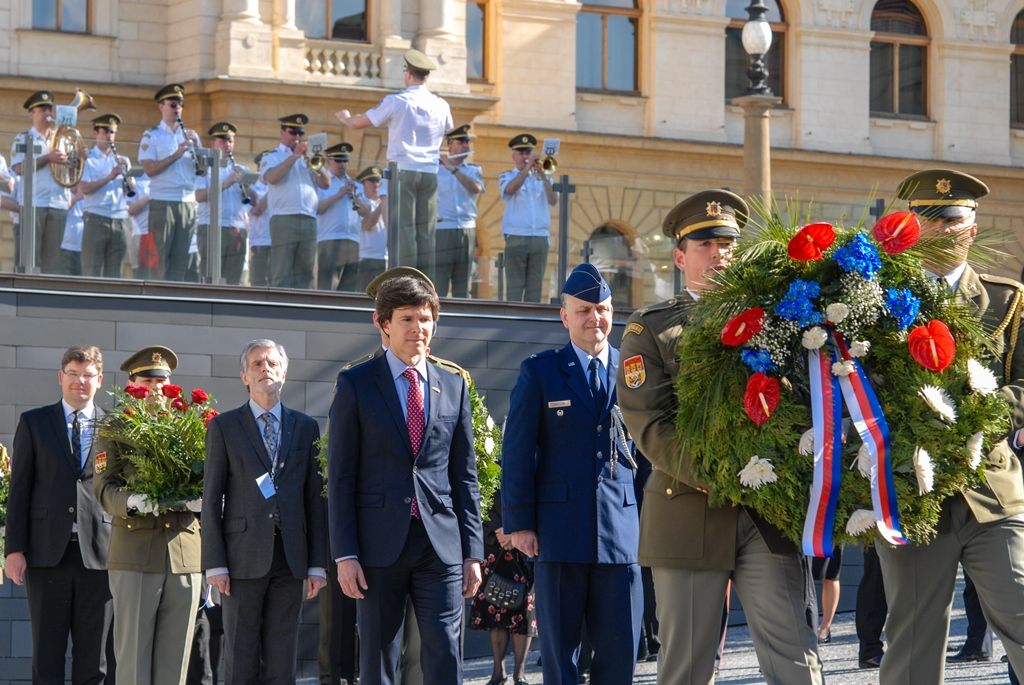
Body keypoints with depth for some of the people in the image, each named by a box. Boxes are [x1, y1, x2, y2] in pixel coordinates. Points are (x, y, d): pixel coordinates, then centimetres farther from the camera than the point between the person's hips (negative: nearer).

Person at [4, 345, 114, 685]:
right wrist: (15, 549, -3)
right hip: (48, 551, 0)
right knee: (47, 655, 1)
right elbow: (19, 488, 5)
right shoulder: (33, 423, 9)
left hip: (98, 552, 0)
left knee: (93, 657, 3)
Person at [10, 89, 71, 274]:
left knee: (52, 260, 1)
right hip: (33, 204, -4)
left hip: (58, 205, 4)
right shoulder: (23, 139, 6)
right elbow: (19, 168, -9)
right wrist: (47, 158, -16)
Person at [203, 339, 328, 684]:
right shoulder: (224, 427, 5)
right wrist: (215, 563, -6)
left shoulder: (306, 427, 12)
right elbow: (212, 499, 2)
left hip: (290, 557, 2)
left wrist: (318, 563, 4)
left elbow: (315, 497, 10)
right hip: (244, 557, -2)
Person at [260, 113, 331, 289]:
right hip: (284, 220, -4)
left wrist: (317, 167, -8)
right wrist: (295, 156, -9)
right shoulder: (272, 156, 12)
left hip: (309, 220, 4)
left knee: (304, 275, 2)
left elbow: (325, 184, 11)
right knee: (282, 275, -10)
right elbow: (271, 177, -10)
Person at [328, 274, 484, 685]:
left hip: (441, 544, 2)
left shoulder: (454, 387, 12)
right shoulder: (356, 385, 3)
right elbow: (341, 476, 0)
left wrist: (473, 552, 8)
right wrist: (345, 555, -7)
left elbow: (464, 476, 13)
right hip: (380, 543, -2)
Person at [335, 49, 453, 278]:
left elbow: (359, 123, 6)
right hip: (430, 172, 3)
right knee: (426, 231, 3)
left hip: (403, 171, -3)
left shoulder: (396, 102, -3)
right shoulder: (441, 106, 8)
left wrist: (344, 117, 29)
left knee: (405, 228, -6)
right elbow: (448, 130, 29)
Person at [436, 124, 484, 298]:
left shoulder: (474, 170, 13)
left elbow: (476, 188, -8)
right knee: (439, 285, -7)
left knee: (462, 287, 3)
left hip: (467, 230, 3)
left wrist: (453, 169, -13)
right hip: (442, 229, -3)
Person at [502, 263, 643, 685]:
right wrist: (518, 522, -5)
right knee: (559, 648, 4)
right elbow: (517, 452, 2)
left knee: (621, 648, 1)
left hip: (622, 528, 1)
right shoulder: (539, 372, 5)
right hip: (559, 531, -1)